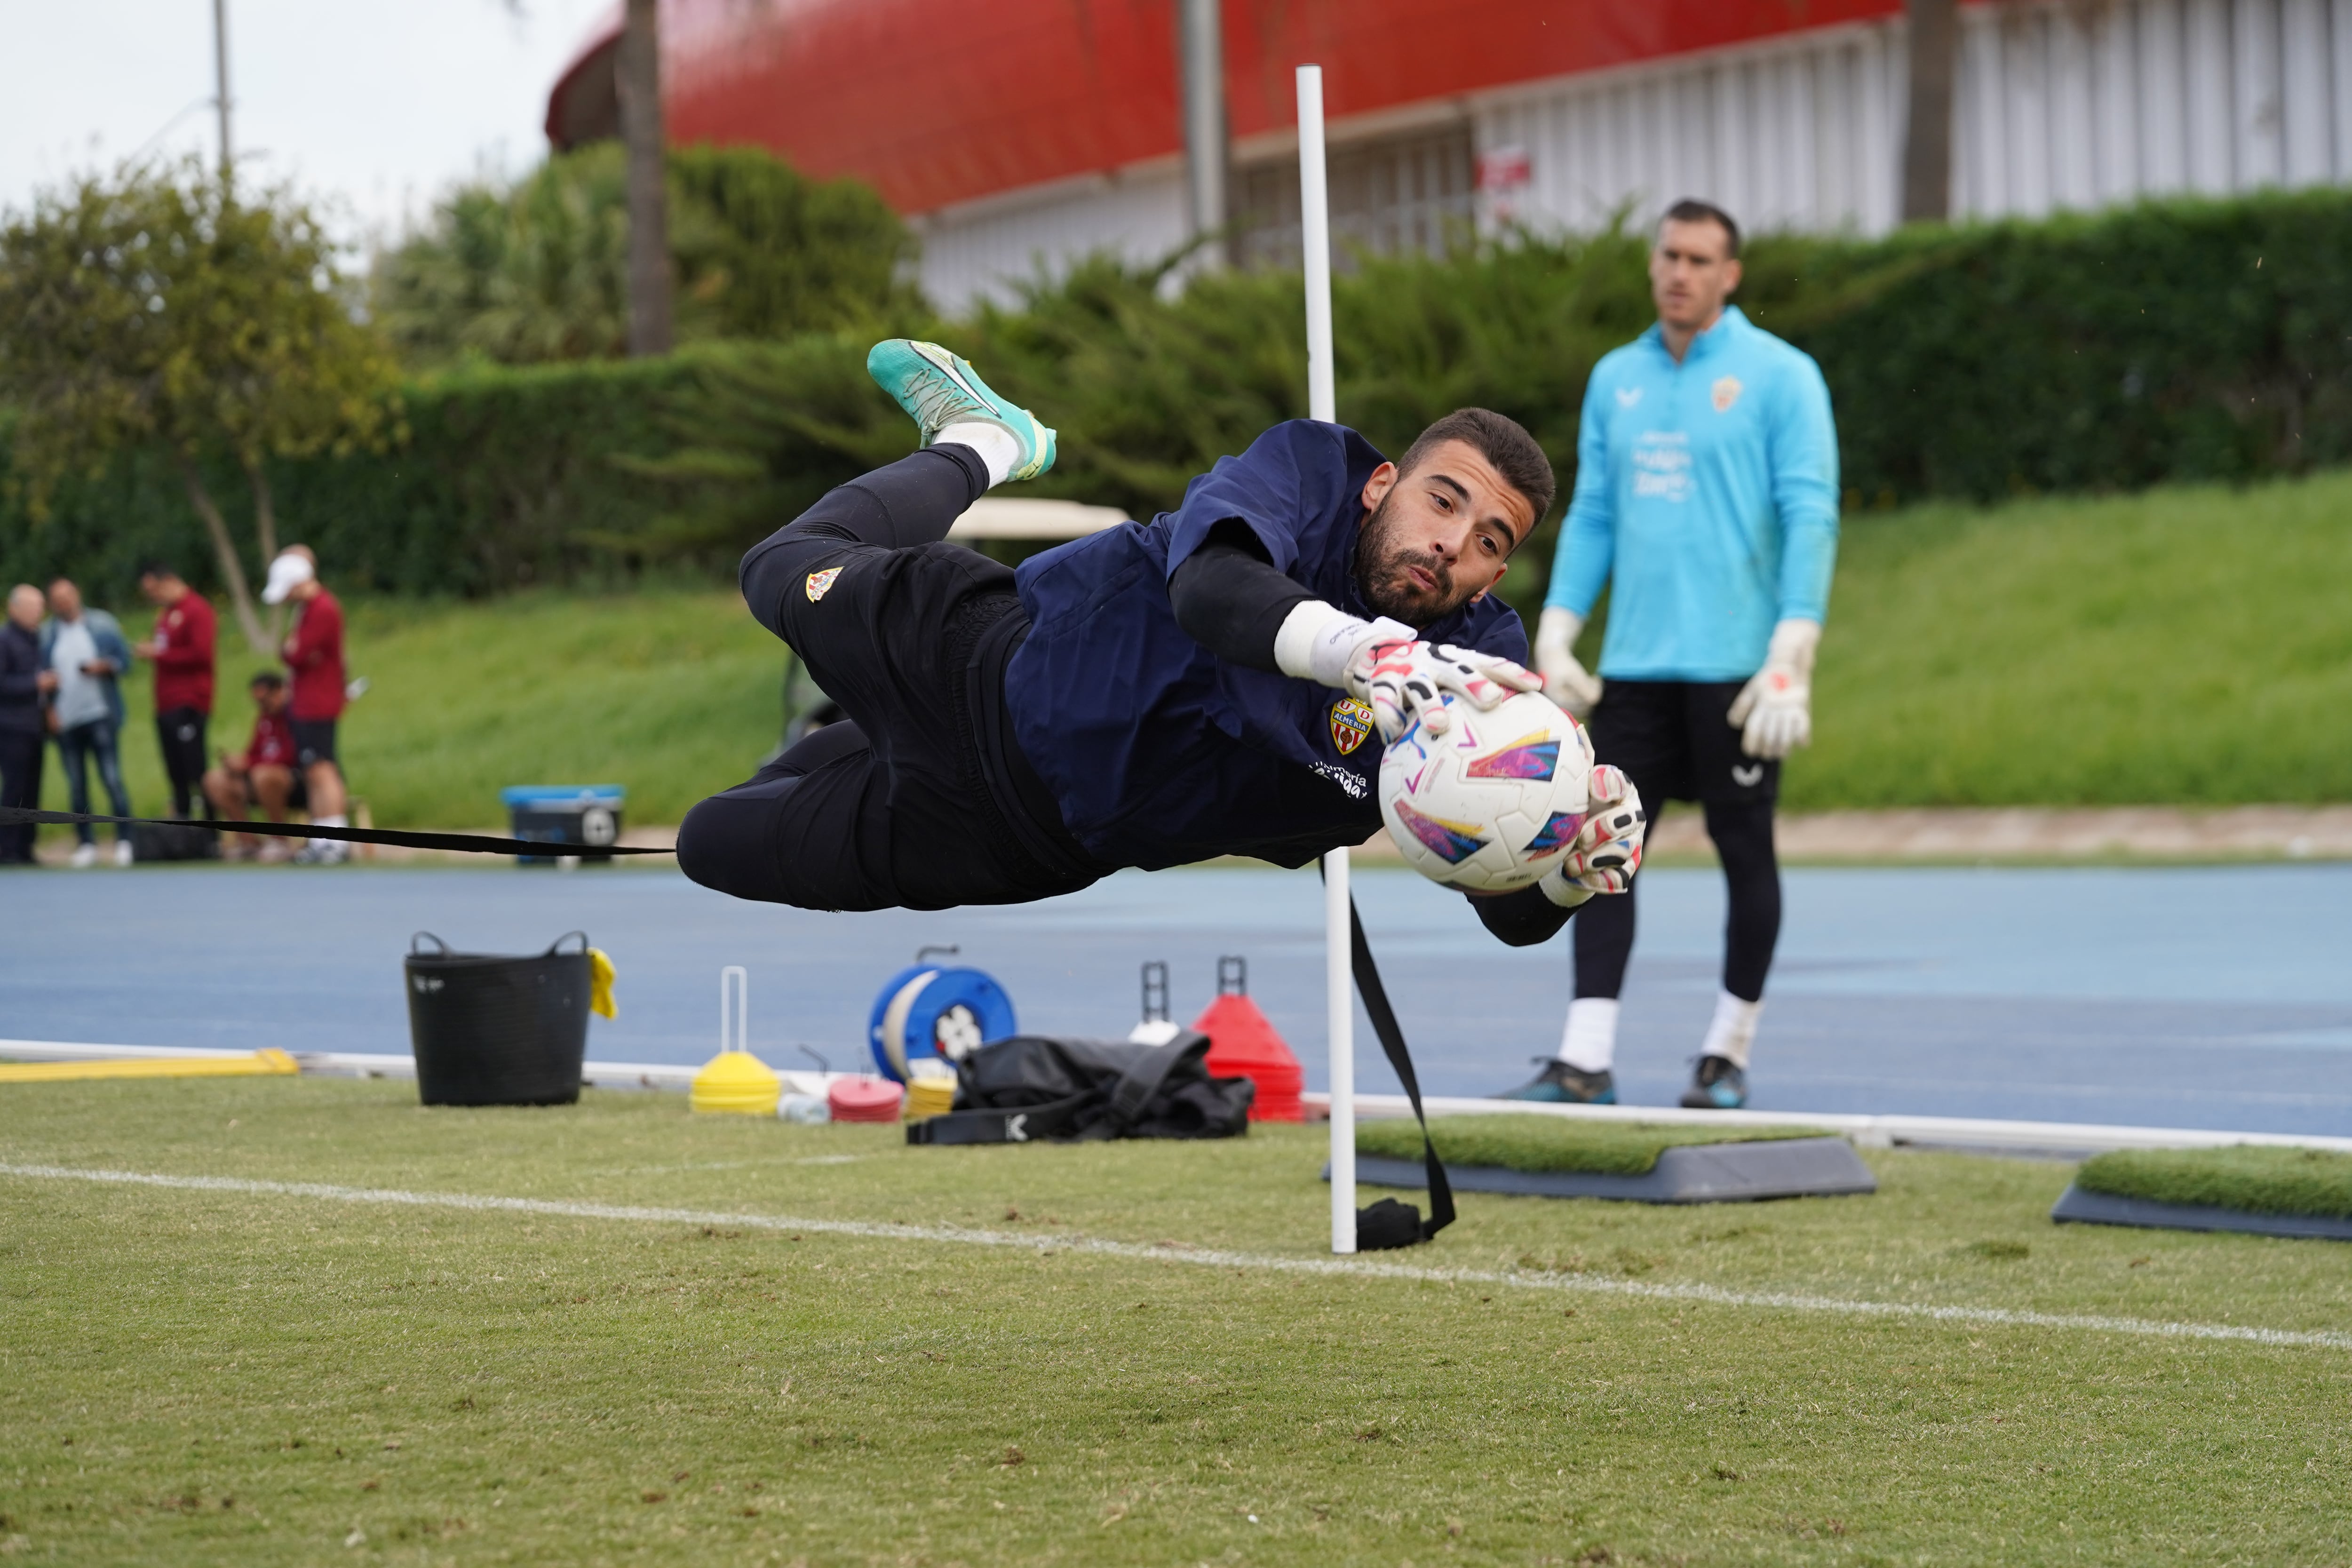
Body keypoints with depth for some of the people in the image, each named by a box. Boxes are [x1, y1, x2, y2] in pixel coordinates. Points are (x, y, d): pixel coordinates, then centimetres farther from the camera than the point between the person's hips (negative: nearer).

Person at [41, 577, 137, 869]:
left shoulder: (103, 624, 4)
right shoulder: (47, 634, 6)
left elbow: (124, 658, 5)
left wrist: (104, 666, -14)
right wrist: (49, 708, -2)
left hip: (101, 714, -2)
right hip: (66, 721, 2)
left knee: (112, 778, -8)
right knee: (76, 786, 4)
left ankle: (124, 841, -2)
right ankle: (86, 843, 11)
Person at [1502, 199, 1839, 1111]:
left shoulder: (1779, 377, -4)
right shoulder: (1616, 379, 12)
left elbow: (1810, 518, -9)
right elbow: (1591, 514, 15)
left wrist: (1793, 658, -17)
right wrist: (1555, 635, 6)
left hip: (1734, 665, -5)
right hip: (1634, 662, 5)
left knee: (1744, 851, 4)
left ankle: (1730, 1053, 16)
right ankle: (1586, 1060, -1)